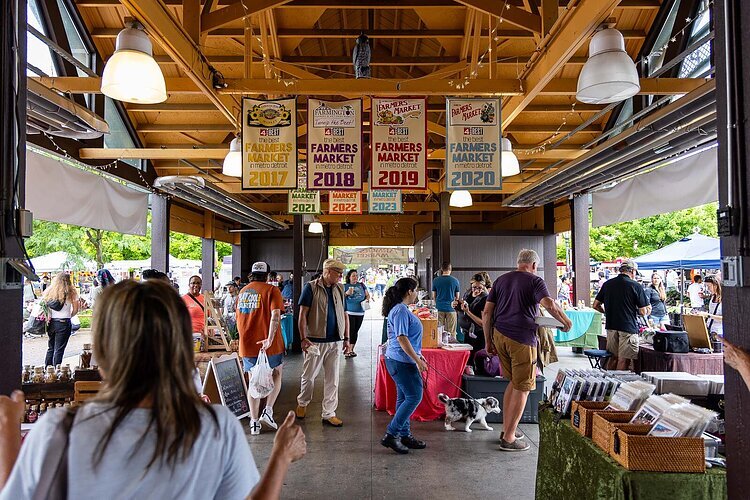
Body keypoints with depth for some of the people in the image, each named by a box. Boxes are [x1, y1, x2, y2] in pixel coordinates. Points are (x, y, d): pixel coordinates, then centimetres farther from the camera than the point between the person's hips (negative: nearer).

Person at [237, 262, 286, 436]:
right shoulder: (271, 290, -6)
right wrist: (270, 339, -25)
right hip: (269, 344, -4)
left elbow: (238, 319, 18)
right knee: (276, 375, 18)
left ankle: (254, 423, 13)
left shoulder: (242, 292, 11)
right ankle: (268, 411, 6)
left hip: (247, 345, 4)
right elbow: (275, 315, -21)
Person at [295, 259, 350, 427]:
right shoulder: (311, 287, -7)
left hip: (336, 341, 4)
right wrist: (303, 338, -14)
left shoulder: (339, 289, 8)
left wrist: (346, 338, 10)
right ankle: (303, 402, 36)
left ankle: (329, 414, 17)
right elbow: (302, 314, -8)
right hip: (315, 340, -4)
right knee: (309, 375, 10)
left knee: (332, 379, 7)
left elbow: (344, 314, 13)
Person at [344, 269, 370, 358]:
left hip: (360, 312, 4)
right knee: (350, 331, -9)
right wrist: (347, 293, -21)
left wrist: (367, 299, -1)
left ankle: (351, 350, 19)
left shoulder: (361, 285, 11)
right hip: (349, 312, -4)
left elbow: (367, 294, 20)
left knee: (355, 331, 9)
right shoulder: (345, 286, 0)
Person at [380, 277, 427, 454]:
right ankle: (391, 435, -1)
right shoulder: (401, 310, -18)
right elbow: (402, 338, -23)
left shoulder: (401, 309, 14)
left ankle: (404, 435, 24)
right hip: (401, 361, -10)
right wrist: (417, 360, -20)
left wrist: (418, 355, 25)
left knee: (404, 398, 15)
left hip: (401, 360, 10)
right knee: (414, 397, -6)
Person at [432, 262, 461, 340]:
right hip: (451, 308, -1)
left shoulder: (435, 280, 0)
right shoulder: (455, 281, -3)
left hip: (439, 308, 1)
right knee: (451, 332, 3)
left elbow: (434, 296, 8)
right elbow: (457, 297, 4)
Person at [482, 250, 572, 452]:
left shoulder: (501, 280, 14)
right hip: (521, 338, -6)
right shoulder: (534, 281, -1)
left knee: (514, 382, 21)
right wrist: (565, 321, -2)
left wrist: (488, 341, 14)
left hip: (499, 336, 6)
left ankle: (506, 429, 26)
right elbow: (550, 305, -19)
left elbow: (486, 313, 10)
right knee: (522, 388, 4)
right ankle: (509, 438, 7)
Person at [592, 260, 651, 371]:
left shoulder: (607, 284, 6)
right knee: (624, 360, 1)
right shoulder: (635, 286, -8)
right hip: (628, 327, -5)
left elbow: (596, 305, 10)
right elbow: (643, 312, -9)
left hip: (611, 326, 5)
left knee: (613, 357, 16)